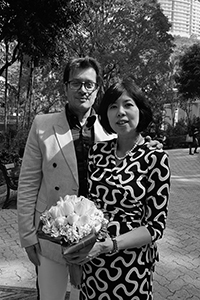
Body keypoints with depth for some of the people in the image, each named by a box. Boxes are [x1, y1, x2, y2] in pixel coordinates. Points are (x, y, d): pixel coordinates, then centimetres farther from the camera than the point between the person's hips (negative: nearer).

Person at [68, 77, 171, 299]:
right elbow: (90, 200, 7)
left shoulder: (155, 158, -14)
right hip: (91, 261, 4)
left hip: (131, 264, -3)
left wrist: (107, 245, -23)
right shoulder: (97, 151, -2)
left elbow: (155, 226, -13)